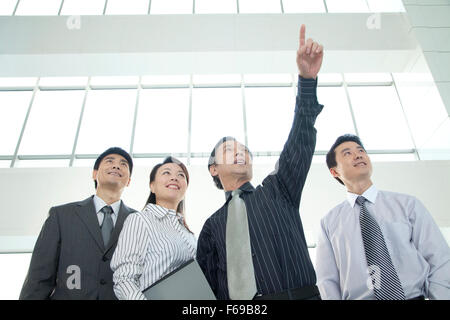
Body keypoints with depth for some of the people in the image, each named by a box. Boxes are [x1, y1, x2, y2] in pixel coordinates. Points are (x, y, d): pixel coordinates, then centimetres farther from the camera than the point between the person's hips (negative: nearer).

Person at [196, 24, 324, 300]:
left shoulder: (278, 190, 11)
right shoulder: (213, 226, 14)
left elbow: (300, 143, -2)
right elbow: (206, 286, 13)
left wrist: (308, 79, -13)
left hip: (298, 294, 0)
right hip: (236, 301, 1)